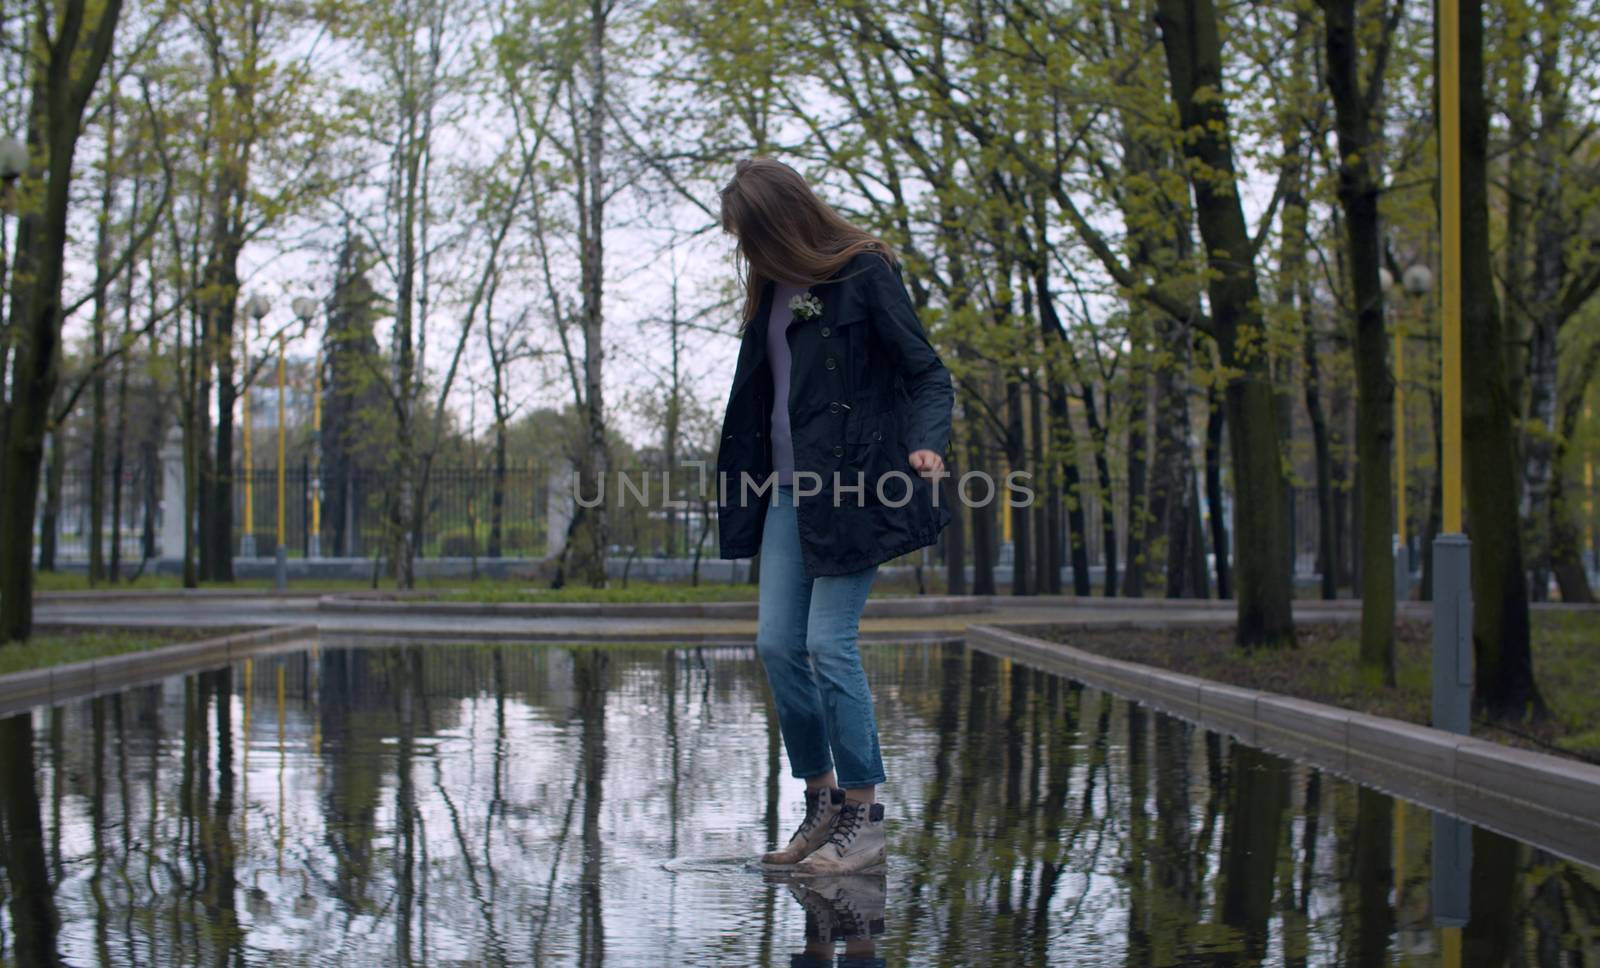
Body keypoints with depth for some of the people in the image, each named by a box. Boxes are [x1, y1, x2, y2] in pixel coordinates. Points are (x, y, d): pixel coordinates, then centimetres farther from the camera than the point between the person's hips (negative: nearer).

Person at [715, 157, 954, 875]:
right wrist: (747, 491, 22)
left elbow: (928, 373, -7)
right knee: (776, 642, 1)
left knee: (829, 643, -11)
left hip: (853, 488, -8)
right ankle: (823, 804, 13)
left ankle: (865, 821, -2)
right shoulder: (772, 291, 16)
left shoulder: (865, 275, -6)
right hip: (788, 491, 8)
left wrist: (927, 442, -26)